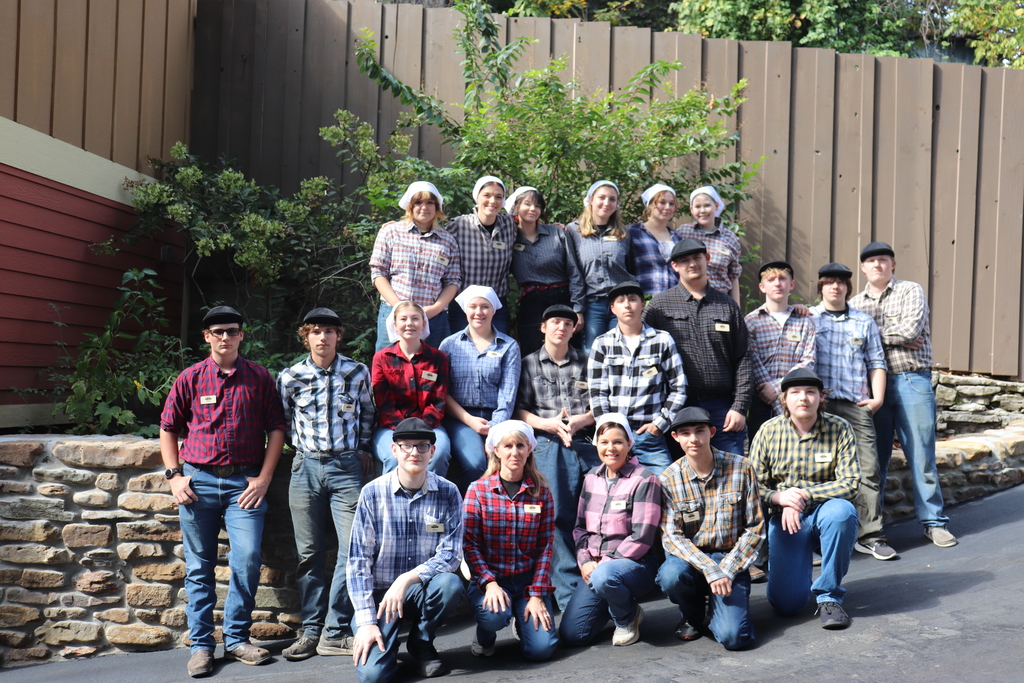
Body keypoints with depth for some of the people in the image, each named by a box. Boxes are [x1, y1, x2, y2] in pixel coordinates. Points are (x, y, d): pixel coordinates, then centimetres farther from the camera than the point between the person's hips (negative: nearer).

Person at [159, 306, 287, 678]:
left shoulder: (259, 377, 5)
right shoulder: (190, 378, 6)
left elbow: (276, 428, 5)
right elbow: (168, 429, 11)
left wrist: (264, 478, -3)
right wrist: (174, 475, 1)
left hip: (243, 483, -1)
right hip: (198, 481, 1)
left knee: (247, 560, -8)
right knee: (199, 567, 6)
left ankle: (236, 639, 10)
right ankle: (201, 645, 17)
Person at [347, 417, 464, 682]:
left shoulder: (447, 493, -5)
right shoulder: (373, 493, -8)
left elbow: (451, 554, -11)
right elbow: (359, 560, -6)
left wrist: (407, 579, -26)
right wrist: (366, 621, -13)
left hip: (424, 590, 2)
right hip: (380, 591, -1)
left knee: (451, 584, -32)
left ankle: (421, 642, -1)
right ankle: (387, 639, 15)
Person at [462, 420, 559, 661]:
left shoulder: (541, 493, 2)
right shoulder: (478, 490, -3)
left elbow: (545, 548, 0)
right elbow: (470, 544, -6)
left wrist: (537, 595, -9)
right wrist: (489, 583, -19)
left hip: (528, 579, 2)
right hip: (488, 578, -1)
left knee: (541, 649, -14)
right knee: (494, 614, -34)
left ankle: (523, 621, 22)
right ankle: (485, 635, 5)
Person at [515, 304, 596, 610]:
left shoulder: (586, 362, 23)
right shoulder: (529, 364, 18)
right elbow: (519, 410, 9)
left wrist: (579, 421, -4)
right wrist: (548, 424, -7)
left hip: (586, 442, 2)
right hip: (547, 444, -1)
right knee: (556, 516, -14)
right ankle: (569, 594, -13)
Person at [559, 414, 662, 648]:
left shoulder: (644, 479, -9)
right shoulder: (591, 478, 10)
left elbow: (642, 537, -15)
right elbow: (580, 526, 14)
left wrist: (603, 564, -15)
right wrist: (584, 562, -3)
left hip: (635, 564, -5)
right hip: (595, 565, 5)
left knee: (604, 577, -40)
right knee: (571, 635, -7)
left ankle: (627, 617, -6)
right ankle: (614, 602, 21)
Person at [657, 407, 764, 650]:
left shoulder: (741, 469, -4)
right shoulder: (668, 479, -4)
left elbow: (755, 529, -2)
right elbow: (671, 536, -10)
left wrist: (726, 570, -13)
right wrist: (709, 569, -24)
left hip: (730, 559, -1)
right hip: (690, 557, 1)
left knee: (733, 637, -23)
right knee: (671, 575, -35)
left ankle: (716, 606, 15)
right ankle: (691, 614, 2)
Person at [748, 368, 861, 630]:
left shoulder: (840, 429, -6)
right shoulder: (769, 431, -4)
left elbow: (850, 483, -12)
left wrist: (804, 495, -23)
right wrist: (779, 497, -25)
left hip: (824, 513, 0)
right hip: (784, 518, 0)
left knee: (842, 510, -38)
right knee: (785, 603, -14)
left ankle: (829, 595, -16)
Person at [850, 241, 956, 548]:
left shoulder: (911, 291, 5)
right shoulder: (855, 303, 13)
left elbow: (910, 329, -11)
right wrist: (894, 337, -10)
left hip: (912, 381, -2)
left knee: (921, 453, 1)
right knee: (874, 456, 6)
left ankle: (933, 521, 12)